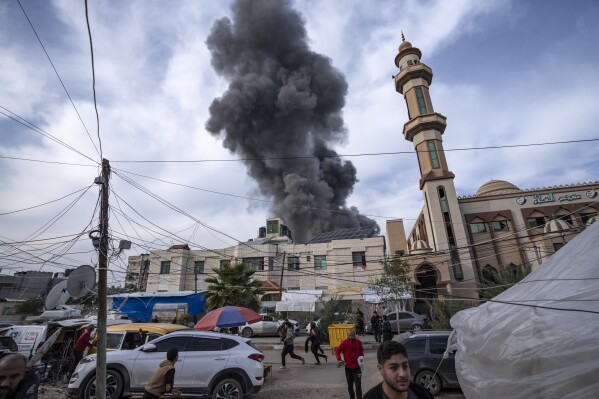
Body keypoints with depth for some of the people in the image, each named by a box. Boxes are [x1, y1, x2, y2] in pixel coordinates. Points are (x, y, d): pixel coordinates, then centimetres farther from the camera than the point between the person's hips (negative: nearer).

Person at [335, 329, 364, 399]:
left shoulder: (358, 342, -6)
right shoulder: (344, 342, -14)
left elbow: (361, 350, 16)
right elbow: (337, 351, -6)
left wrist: (361, 356, 0)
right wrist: (339, 360, -17)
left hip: (357, 367, 0)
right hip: (348, 367, 0)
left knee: (358, 385, -2)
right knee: (350, 385, 15)